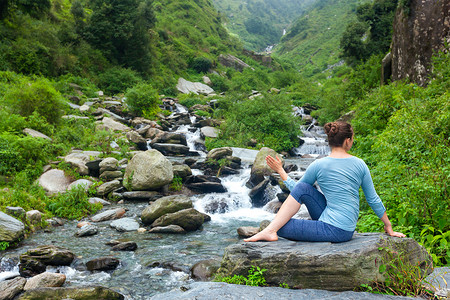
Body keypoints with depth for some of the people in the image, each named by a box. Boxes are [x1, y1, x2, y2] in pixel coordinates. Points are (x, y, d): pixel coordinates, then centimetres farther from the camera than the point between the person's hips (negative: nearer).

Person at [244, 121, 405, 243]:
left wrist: (280, 171, 20)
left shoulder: (318, 165, -8)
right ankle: (270, 229, -1)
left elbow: (294, 188, 7)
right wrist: (388, 226, 20)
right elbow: (373, 199, 9)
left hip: (334, 230, -6)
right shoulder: (359, 164, 3)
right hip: (347, 228, 6)